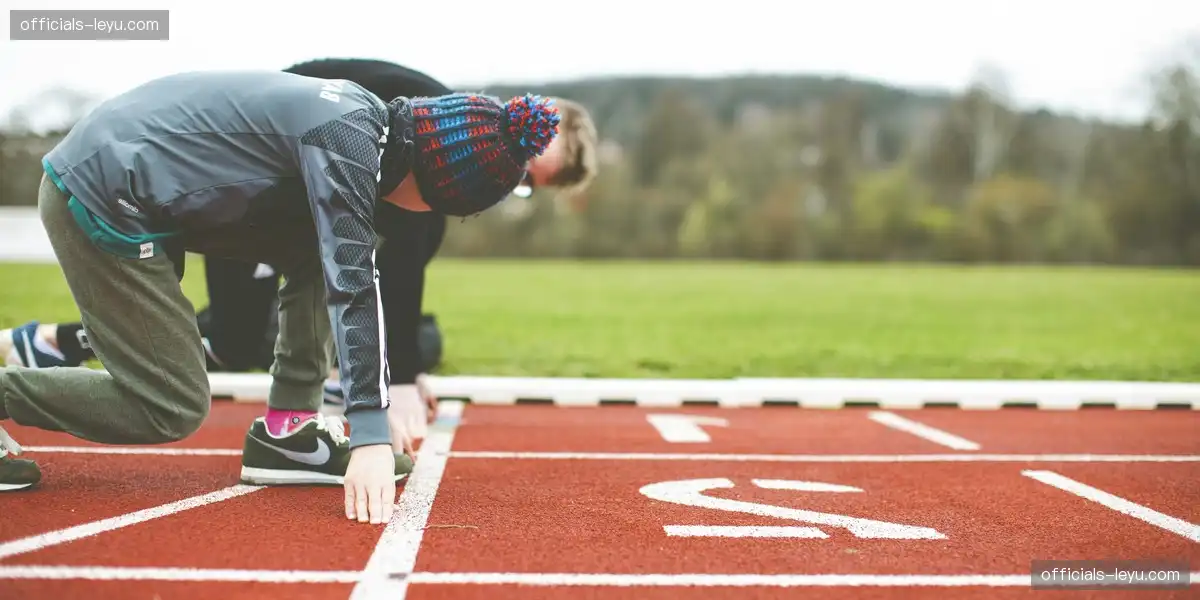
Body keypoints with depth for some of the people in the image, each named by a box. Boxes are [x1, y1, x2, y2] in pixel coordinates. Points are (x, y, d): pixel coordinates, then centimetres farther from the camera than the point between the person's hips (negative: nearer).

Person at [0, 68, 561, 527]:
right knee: (174, 409, -7)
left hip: (145, 189, 10)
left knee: (320, 249, 5)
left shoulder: (367, 127, 7)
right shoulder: (345, 138, -21)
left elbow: (355, 273, 13)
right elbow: (351, 288, -26)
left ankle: (284, 435, 6)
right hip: (103, 199, -10)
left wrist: (375, 408, 15)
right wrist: (370, 433, -28)